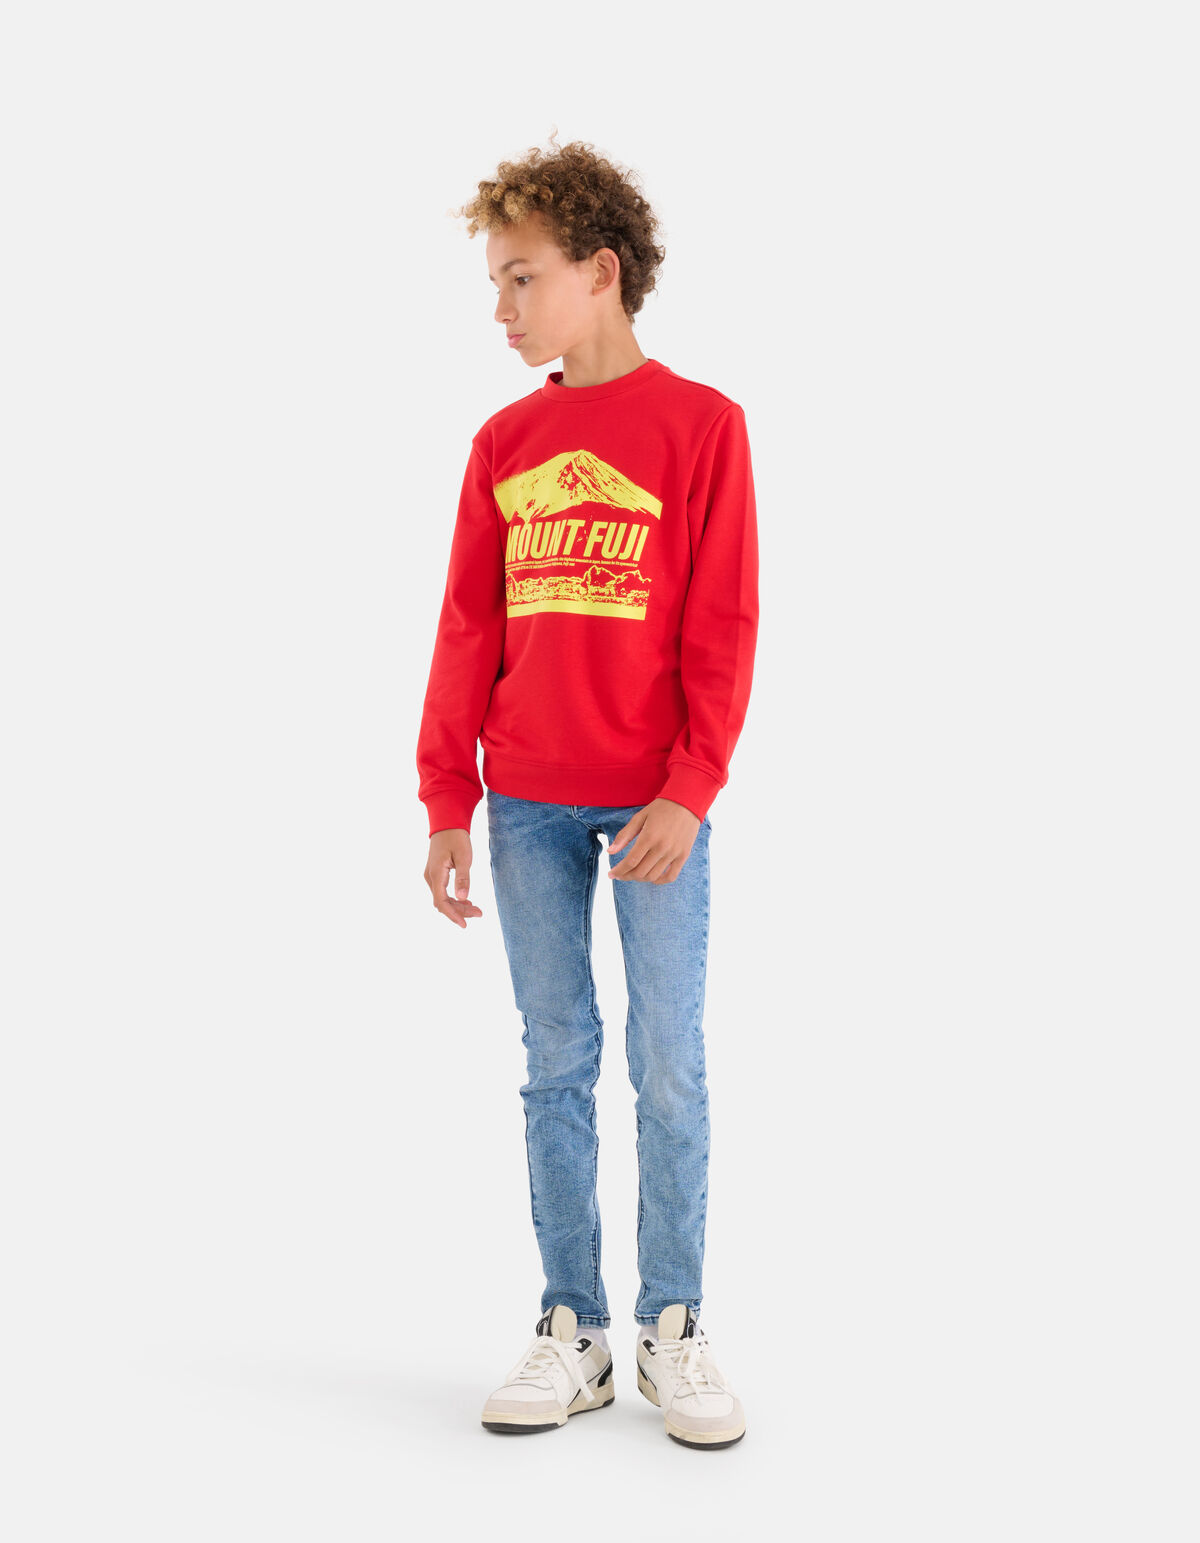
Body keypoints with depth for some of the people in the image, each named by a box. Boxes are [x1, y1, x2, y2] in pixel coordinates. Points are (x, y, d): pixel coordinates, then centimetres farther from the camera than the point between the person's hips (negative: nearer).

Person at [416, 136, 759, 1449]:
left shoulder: (700, 424, -2)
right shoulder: (503, 443, 10)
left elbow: (723, 628, -5)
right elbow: (468, 630, 9)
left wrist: (691, 790, -13)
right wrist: (448, 804, 5)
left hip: (655, 807, -3)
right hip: (527, 808, 4)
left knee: (670, 1067, 1)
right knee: (556, 1062, 8)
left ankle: (672, 1329, 16)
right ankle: (573, 1329, 18)